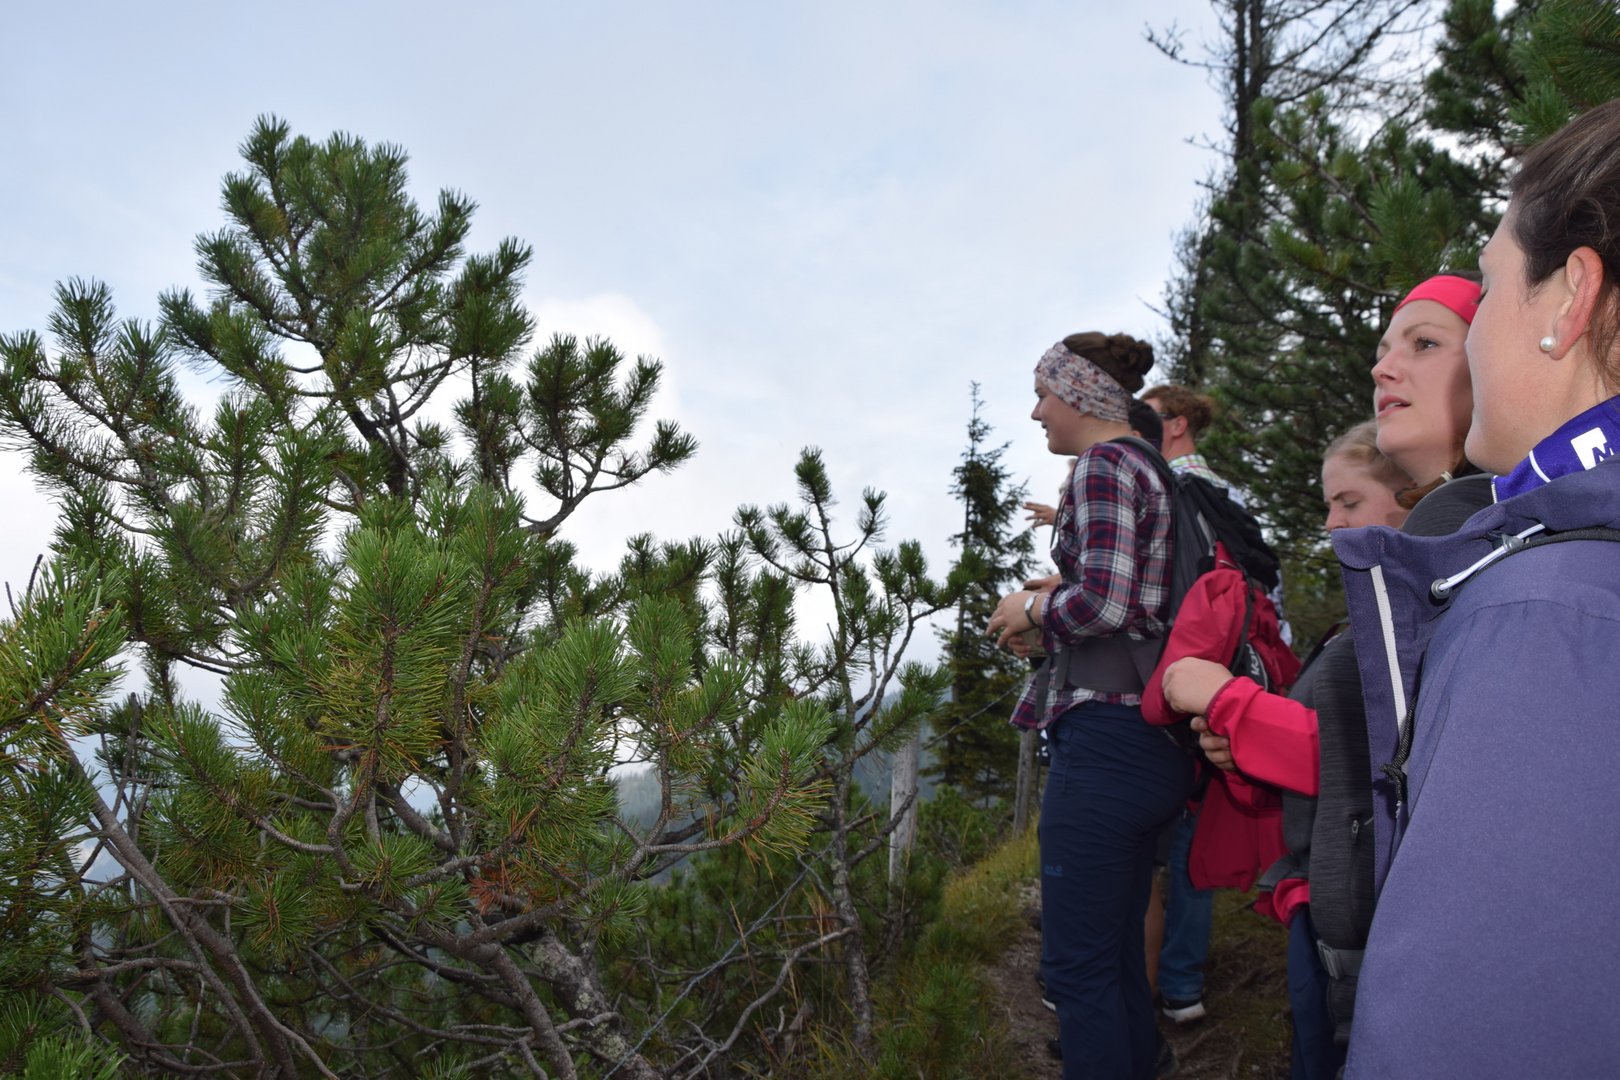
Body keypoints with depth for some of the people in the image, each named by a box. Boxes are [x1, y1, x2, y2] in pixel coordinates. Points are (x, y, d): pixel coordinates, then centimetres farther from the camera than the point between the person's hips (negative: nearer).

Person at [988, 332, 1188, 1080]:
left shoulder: (1102, 466, -10)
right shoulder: (1152, 472, 17)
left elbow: (1104, 603, -22)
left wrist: (1030, 607, -5)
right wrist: (1051, 617, 18)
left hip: (1106, 736, -10)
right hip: (1152, 742, 10)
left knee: (1077, 965, -3)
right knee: (1119, 953, 18)